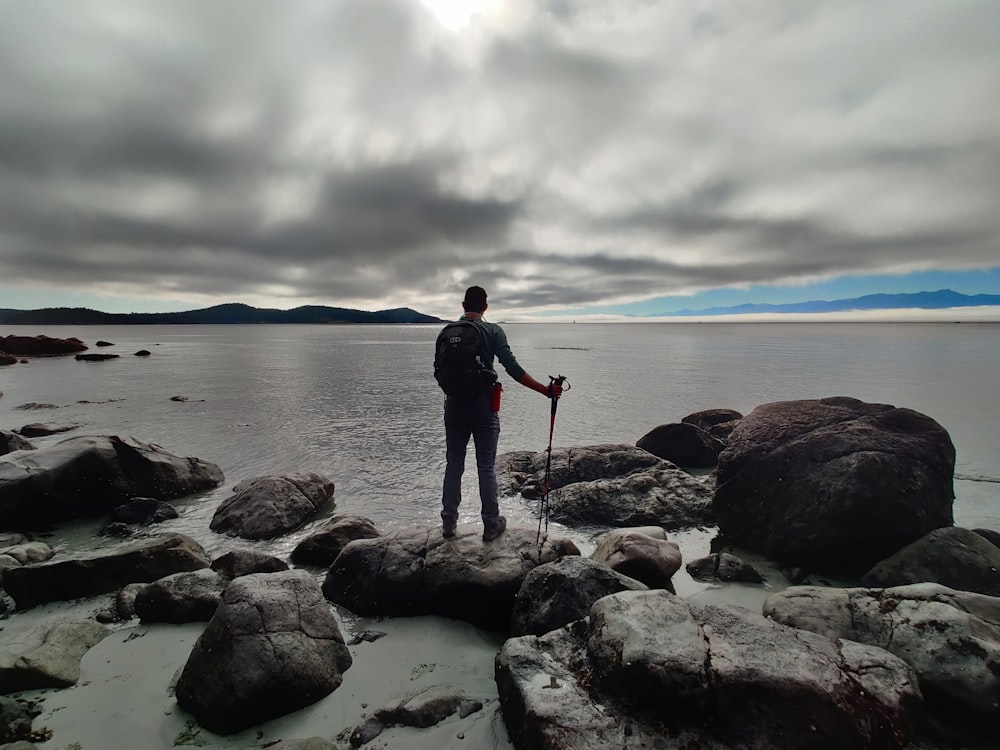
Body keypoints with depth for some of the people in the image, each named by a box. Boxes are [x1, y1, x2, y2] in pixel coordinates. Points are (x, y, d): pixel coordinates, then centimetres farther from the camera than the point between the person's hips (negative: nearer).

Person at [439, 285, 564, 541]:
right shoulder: (493, 331, -7)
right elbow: (512, 368, -16)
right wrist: (546, 390, -13)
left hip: (455, 407, 3)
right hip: (483, 407, -3)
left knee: (453, 465, 13)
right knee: (487, 467, 6)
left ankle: (448, 522, 21)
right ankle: (491, 524, 15)